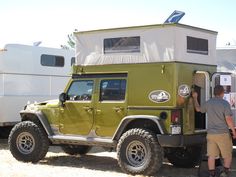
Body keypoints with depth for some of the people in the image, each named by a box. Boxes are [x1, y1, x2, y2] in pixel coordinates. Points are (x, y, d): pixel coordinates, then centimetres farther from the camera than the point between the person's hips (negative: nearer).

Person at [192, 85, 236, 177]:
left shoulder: (208, 103, 6)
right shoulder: (225, 103, -10)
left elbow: (198, 109, 25)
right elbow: (228, 119, -16)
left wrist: (195, 98, 39)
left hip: (211, 134, 4)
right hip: (223, 134, -4)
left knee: (211, 156, 8)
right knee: (228, 155, 10)